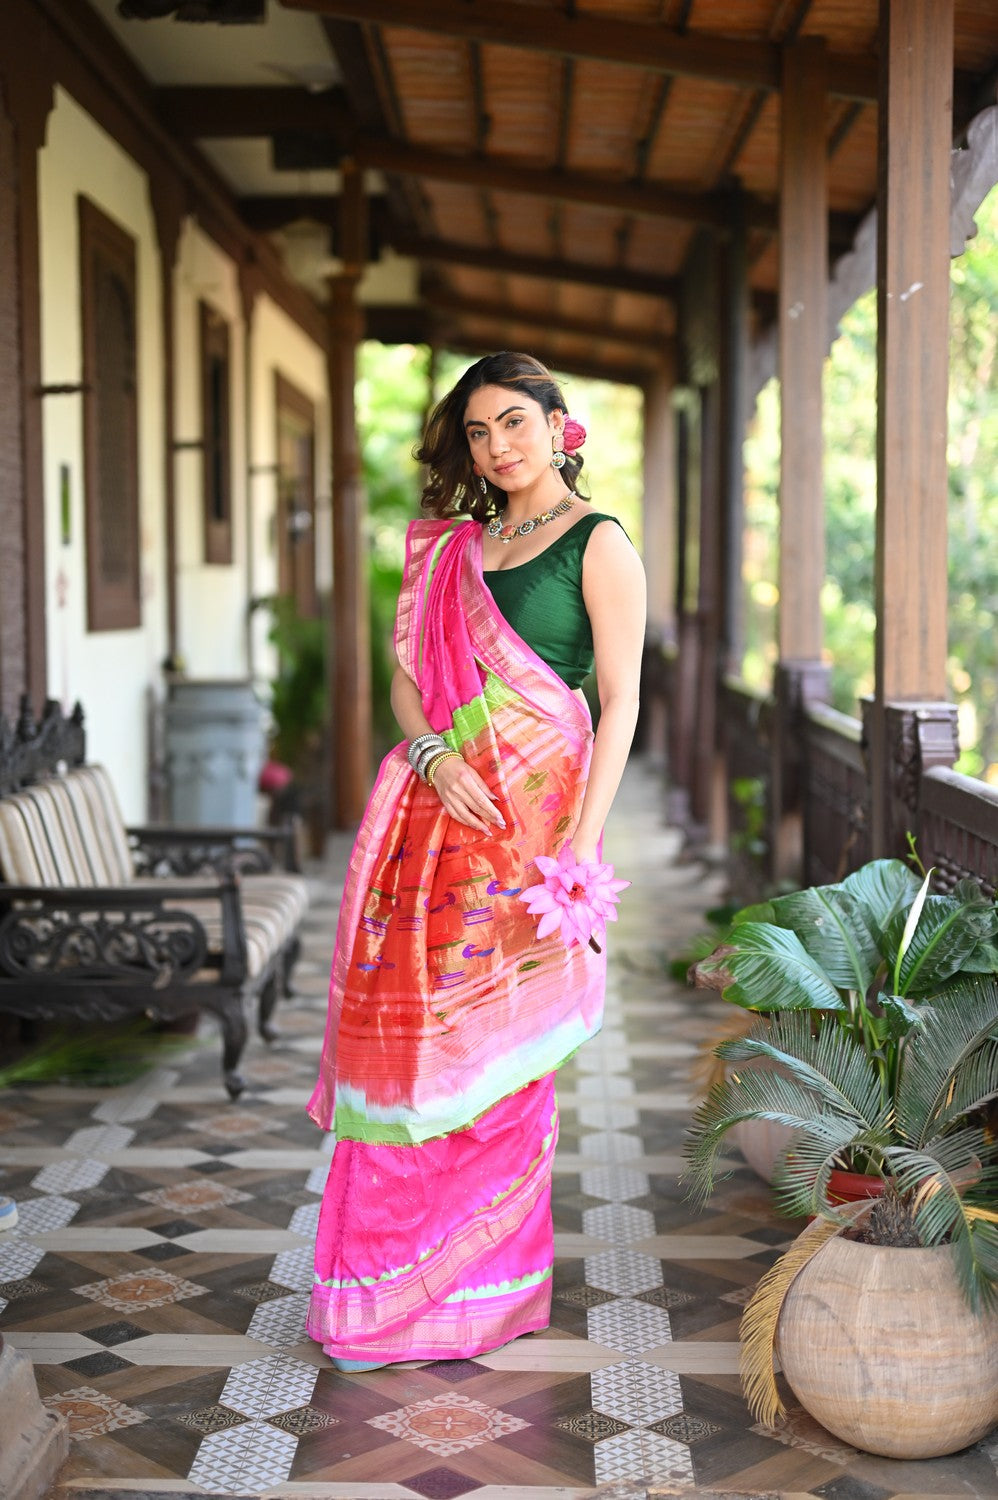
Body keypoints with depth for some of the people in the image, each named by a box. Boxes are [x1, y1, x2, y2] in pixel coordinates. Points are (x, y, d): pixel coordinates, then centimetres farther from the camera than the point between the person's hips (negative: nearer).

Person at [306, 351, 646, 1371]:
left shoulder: (598, 544, 1)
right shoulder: (454, 547, 18)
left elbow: (619, 701, -5)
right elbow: (409, 677, 14)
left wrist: (582, 843, -14)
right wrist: (432, 753, -8)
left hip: (531, 808, -5)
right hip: (439, 799, 5)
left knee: (499, 1050, -1)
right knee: (408, 1030, 4)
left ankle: (482, 1288, 14)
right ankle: (393, 1288, 17)